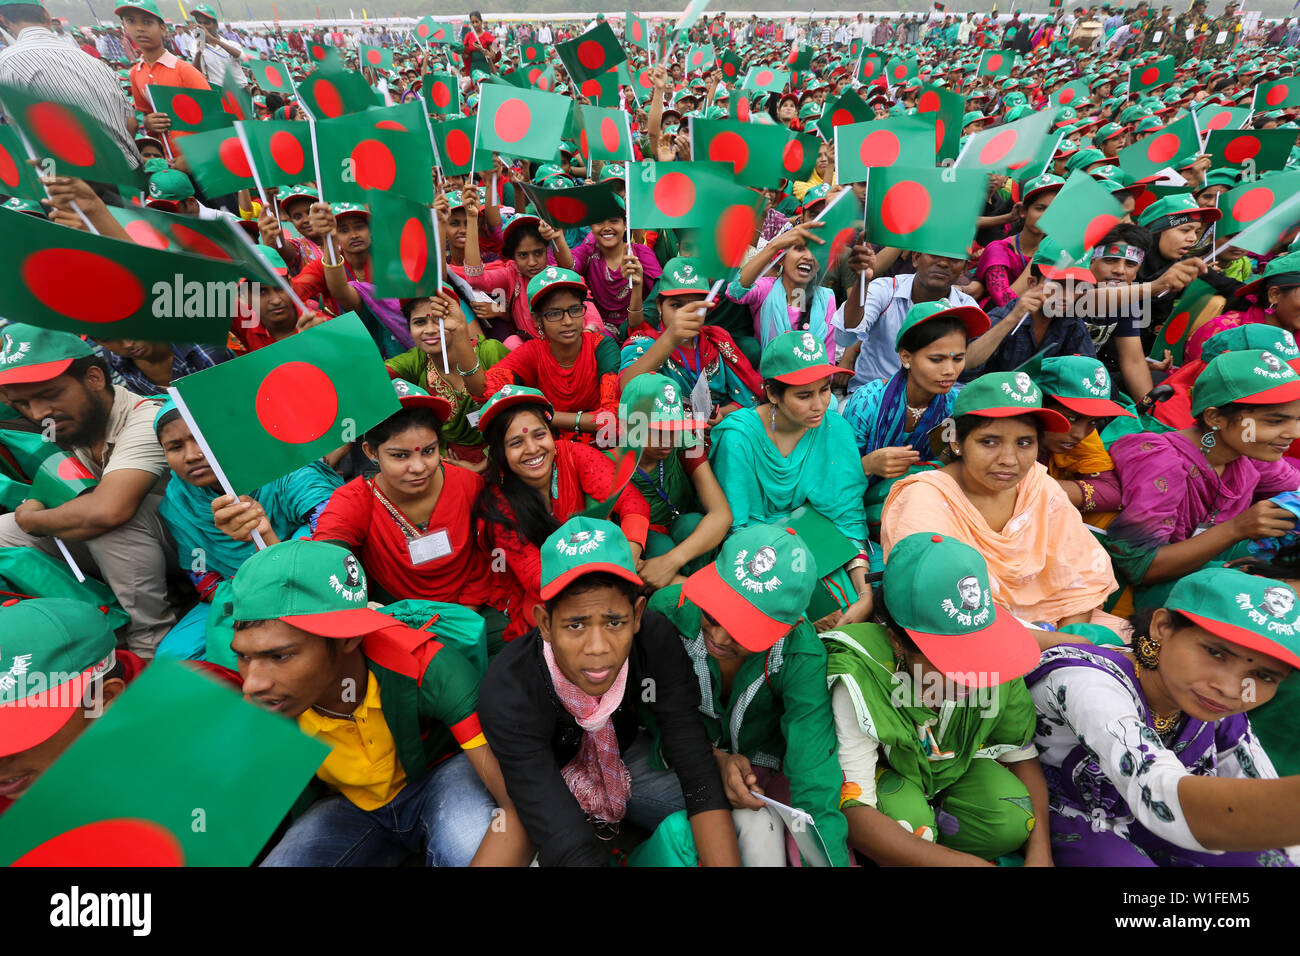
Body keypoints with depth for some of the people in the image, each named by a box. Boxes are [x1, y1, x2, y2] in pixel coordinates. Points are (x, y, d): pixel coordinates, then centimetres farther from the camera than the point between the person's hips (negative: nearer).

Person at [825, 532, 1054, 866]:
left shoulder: (994, 661, -23)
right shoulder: (858, 679, -38)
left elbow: (1022, 754, -7)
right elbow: (852, 814, -36)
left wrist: (1040, 853, -18)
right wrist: (965, 862, -41)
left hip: (955, 768, 4)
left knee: (1014, 820, -22)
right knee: (907, 821, -33)